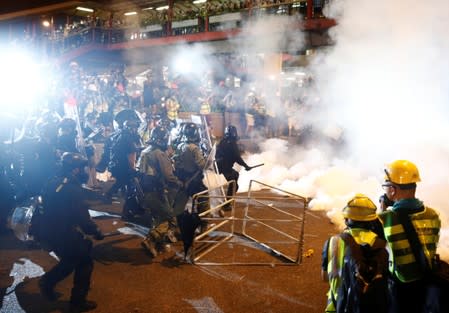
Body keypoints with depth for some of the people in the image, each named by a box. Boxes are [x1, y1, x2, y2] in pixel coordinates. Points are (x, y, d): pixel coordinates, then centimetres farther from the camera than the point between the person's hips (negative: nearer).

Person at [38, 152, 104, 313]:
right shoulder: (74, 189, -20)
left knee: (71, 259, 28)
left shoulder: (53, 183, 6)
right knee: (85, 262, 8)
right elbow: (82, 217, -23)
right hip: (62, 234, -8)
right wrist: (96, 231, -9)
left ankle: (47, 281, 20)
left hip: (46, 232, 8)